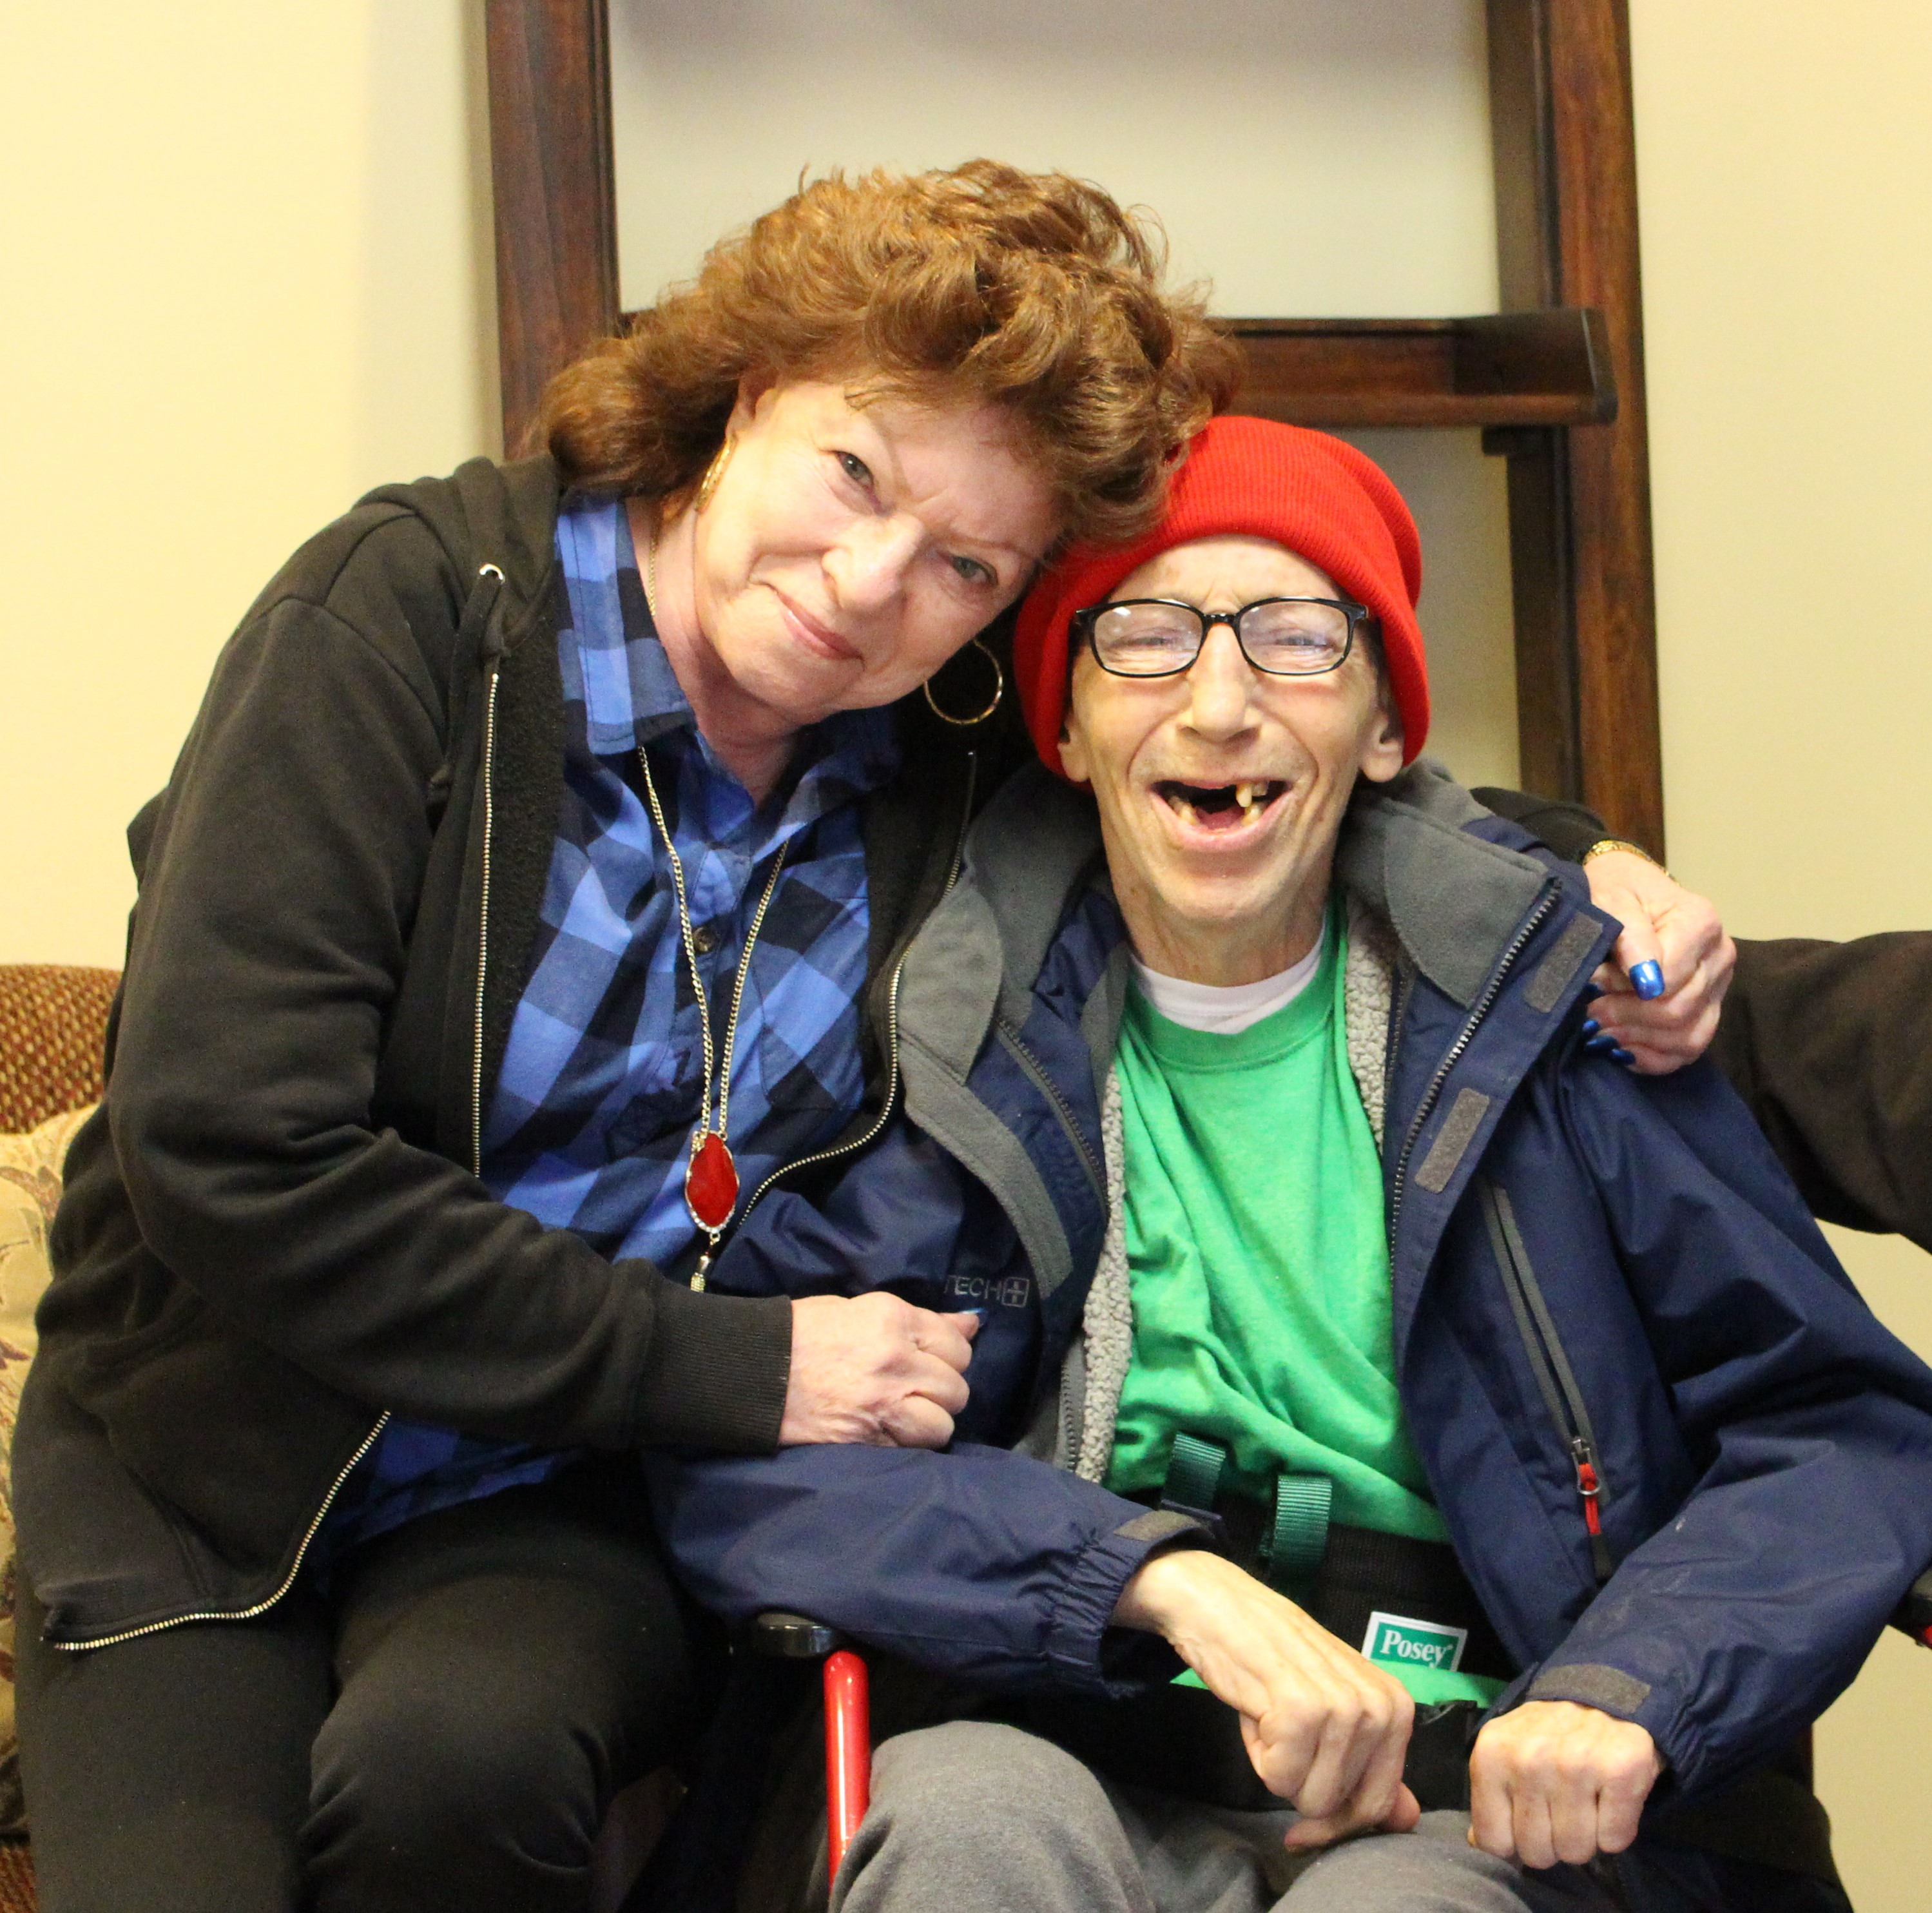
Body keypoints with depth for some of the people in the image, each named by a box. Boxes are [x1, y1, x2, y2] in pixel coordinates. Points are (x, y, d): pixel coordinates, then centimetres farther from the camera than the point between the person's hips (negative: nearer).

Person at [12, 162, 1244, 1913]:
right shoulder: (419, 608, -13)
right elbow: (226, 1145, -20)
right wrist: (732, 1363, -17)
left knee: (452, 1756, -31)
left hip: (564, 1507, 2)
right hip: (208, 1461, -2)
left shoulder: (950, 771, -1)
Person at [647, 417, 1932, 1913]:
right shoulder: (953, 1041, 4)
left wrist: (1622, 1693, -16)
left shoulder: (1539, 988, 5)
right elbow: (733, 1462, -7)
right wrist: (1171, 1580, -20)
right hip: (1087, 1771, 0)